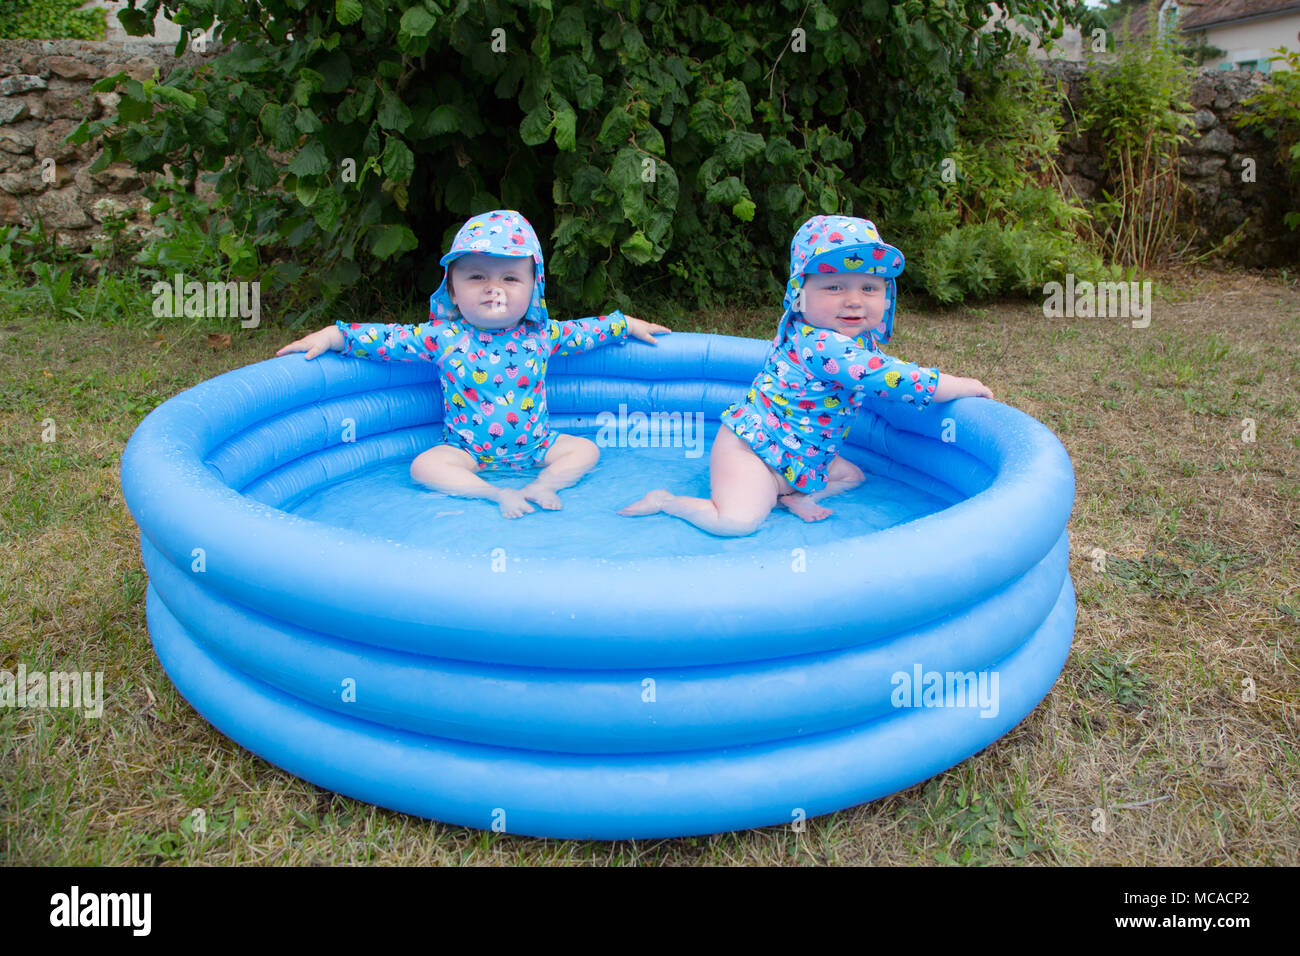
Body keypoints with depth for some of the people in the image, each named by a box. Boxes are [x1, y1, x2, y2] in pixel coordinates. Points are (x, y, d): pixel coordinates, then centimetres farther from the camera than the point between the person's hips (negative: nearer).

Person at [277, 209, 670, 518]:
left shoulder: (540, 335, -5)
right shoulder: (442, 337, -11)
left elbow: (586, 331, 11)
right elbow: (388, 338, -8)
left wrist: (626, 324, 15)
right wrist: (331, 335, -13)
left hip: (536, 445, 2)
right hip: (468, 450, -2)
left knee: (586, 449, -10)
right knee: (424, 465, -26)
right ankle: (499, 494, -30)